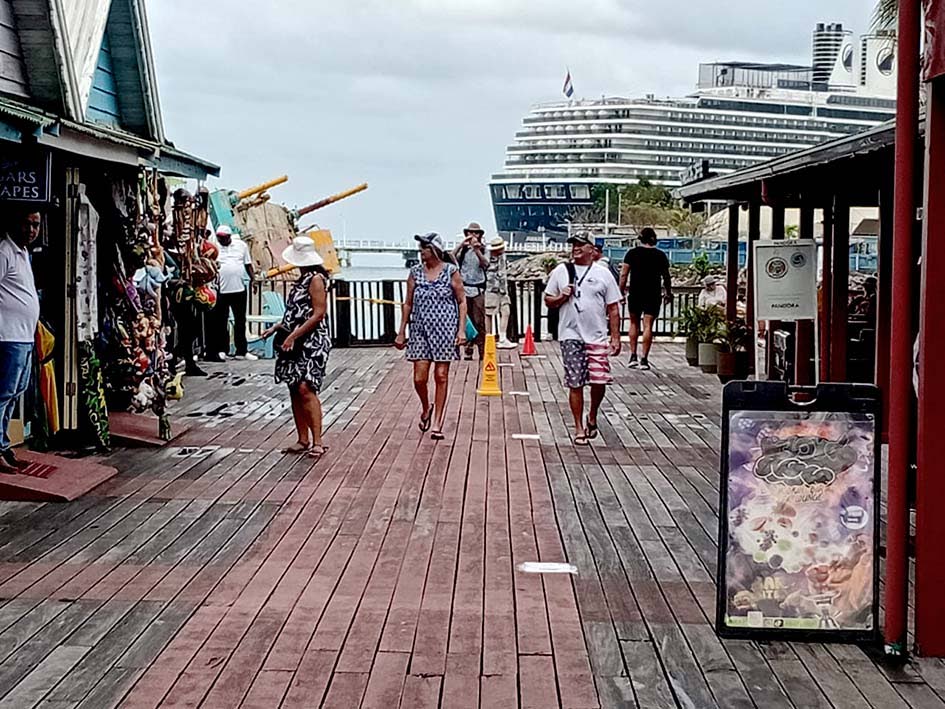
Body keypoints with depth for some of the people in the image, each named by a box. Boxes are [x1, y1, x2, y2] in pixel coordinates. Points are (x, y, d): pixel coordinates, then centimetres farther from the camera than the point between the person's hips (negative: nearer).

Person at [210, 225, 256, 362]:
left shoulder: (241, 245, 5)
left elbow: (248, 264, 12)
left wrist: (253, 278, 5)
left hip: (239, 289, 2)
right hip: (221, 290, -2)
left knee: (240, 321, 9)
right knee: (221, 322, 4)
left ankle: (242, 351, 16)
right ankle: (222, 350, 13)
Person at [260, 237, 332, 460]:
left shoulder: (316, 279, -11)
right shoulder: (303, 280, 16)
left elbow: (318, 314, -17)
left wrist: (293, 336, -19)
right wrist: (277, 328, 18)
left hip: (312, 342, -9)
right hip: (296, 343, 9)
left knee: (305, 388, -17)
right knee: (295, 390, 8)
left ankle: (317, 442, -17)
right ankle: (303, 440, 13)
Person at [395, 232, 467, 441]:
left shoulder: (451, 272, -2)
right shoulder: (415, 272, 6)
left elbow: (462, 301, 0)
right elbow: (408, 304, 11)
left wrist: (461, 329, -8)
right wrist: (401, 332, 9)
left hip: (444, 330, -2)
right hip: (420, 330, 2)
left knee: (441, 376, 1)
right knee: (419, 378, -3)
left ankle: (437, 423, 10)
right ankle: (426, 408, 28)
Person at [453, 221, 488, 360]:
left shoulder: (483, 250, 4)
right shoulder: (463, 250, 9)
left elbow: (486, 264, -12)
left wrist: (476, 249, -25)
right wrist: (462, 244, -13)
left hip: (478, 291, -2)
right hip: (464, 289, 2)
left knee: (479, 322, -6)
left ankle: (482, 351, -4)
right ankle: (468, 350, 7)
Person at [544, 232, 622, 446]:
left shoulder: (602, 273, 5)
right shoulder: (561, 271, 7)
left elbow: (613, 308, 6)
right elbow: (548, 300, 13)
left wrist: (615, 337, 0)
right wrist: (561, 297, -9)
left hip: (597, 336, 0)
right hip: (571, 336, 0)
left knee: (600, 381, -5)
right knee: (575, 384, 1)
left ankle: (592, 417, 23)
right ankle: (579, 428, 13)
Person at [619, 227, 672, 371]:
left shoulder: (632, 253, -1)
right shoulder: (660, 255, 1)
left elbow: (623, 274, -4)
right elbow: (666, 277, 8)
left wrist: (621, 291, 4)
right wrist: (668, 293, 21)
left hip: (635, 293, 1)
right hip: (653, 295, 0)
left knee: (634, 323, 15)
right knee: (648, 326, -1)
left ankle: (633, 356, 14)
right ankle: (644, 359, -3)